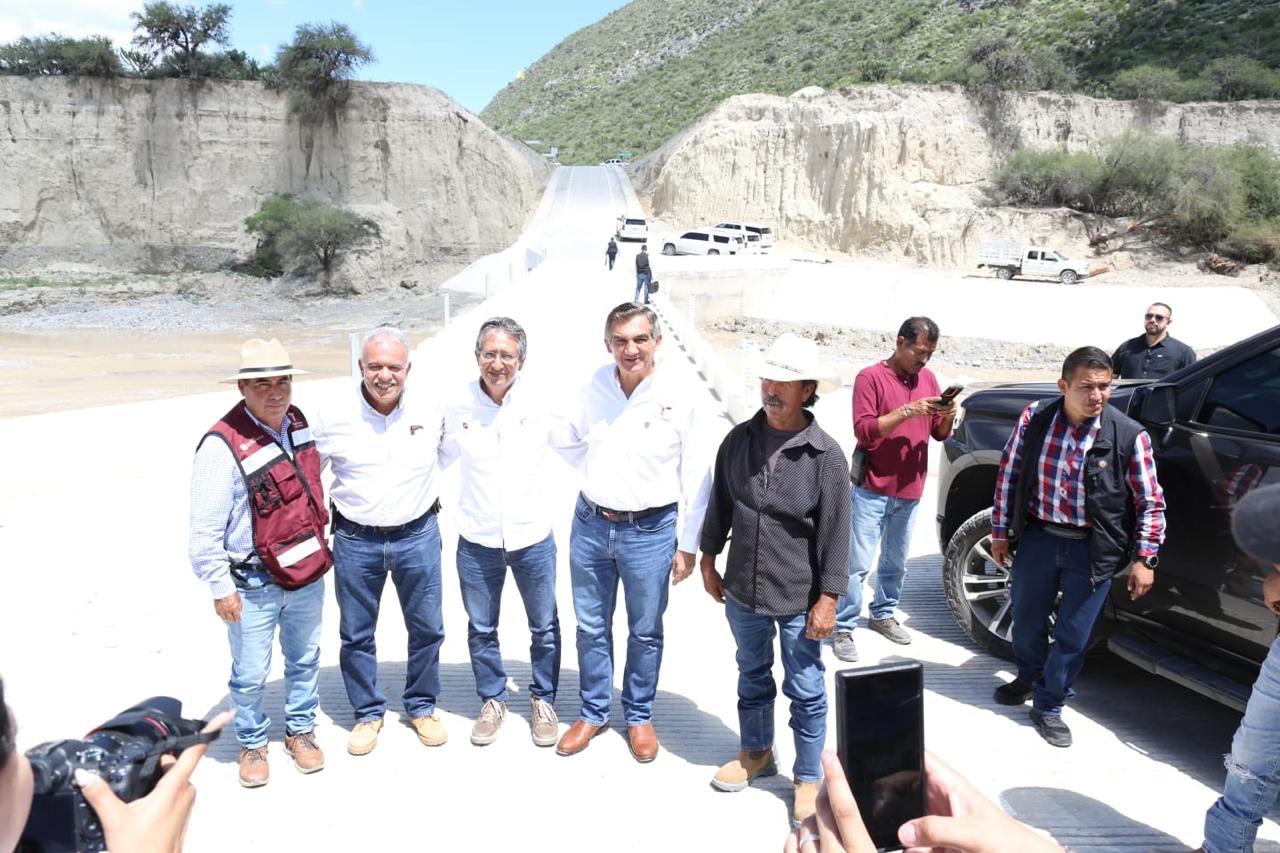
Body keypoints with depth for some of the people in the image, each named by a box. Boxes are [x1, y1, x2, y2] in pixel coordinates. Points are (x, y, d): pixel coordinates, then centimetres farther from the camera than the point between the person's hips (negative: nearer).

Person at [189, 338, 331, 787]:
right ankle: (253, 744, 34)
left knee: (304, 660, 20)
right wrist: (220, 587, -12)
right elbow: (205, 528, -16)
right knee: (250, 674, 10)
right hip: (253, 584, -5)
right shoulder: (223, 445, -21)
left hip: (308, 571, 6)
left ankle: (300, 730, 41)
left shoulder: (299, 423, -2)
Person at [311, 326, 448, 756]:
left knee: (427, 628, 13)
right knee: (357, 635, 12)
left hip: (417, 536, 1)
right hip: (355, 540, -1)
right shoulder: (333, 414, -10)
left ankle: (422, 706, 36)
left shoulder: (431, 408, -7)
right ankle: (368, 713, 35)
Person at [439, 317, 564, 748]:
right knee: (481, 629, 17)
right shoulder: (457, 407, -5)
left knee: (544, 627, 14)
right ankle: (493, 700, 40)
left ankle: (543, 700, 38)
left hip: (533, 538, -1)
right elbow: (438, 459, 12)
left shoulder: (540, 406, -9)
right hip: (477, 541, 1)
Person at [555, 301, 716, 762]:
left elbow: (696, 478, -8)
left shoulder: (681, 398, -13)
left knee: (645, 632, 13)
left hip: (650, 532, -3)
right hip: (590, 525, 3)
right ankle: (593, 713, 35)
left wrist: (687, 544, -5)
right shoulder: (595, 386, -3)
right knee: (591, 628, 16)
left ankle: (639, 716, 34)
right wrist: (599, 475, 6)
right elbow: (572, 439, 18)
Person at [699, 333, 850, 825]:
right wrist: (709, 561, 11)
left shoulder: (826, 456, -15)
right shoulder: (739, 439, -4)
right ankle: (756, 753, 45)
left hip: (799, 599, -4)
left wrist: (828, 599, -11)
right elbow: (719, 504, 7)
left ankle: (808, 778, 31)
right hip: (743, 591, 4)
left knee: (806, 690, 11)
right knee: (752, 677, 23)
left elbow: (835, 533, -12)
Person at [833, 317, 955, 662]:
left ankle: (882, 614, 32)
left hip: (909, 491, 6)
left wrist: (948, 416, -9)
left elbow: (940, 434, 13)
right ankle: (843, 628, 6)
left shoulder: (928, 378, 9)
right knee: (857, 563, -4)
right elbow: (863, 431, -17)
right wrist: (907, 411, -24)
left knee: (896, 563, 15)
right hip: (872, 490, -6)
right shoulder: (870, 377, -9)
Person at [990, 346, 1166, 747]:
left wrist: (1144, 559, -6)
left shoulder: (1130, 435, -13)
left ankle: (1048, 705, 28)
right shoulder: (1034, 418, -8)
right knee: (1027, 621, 18)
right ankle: (1029, 678, 46)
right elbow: (1008, 475, 1)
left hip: (1092, 550, -2)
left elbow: (1150, 503, -4)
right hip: (1038, 537, 2)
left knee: (1073, 635, 7)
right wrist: (1000, 531, 4)